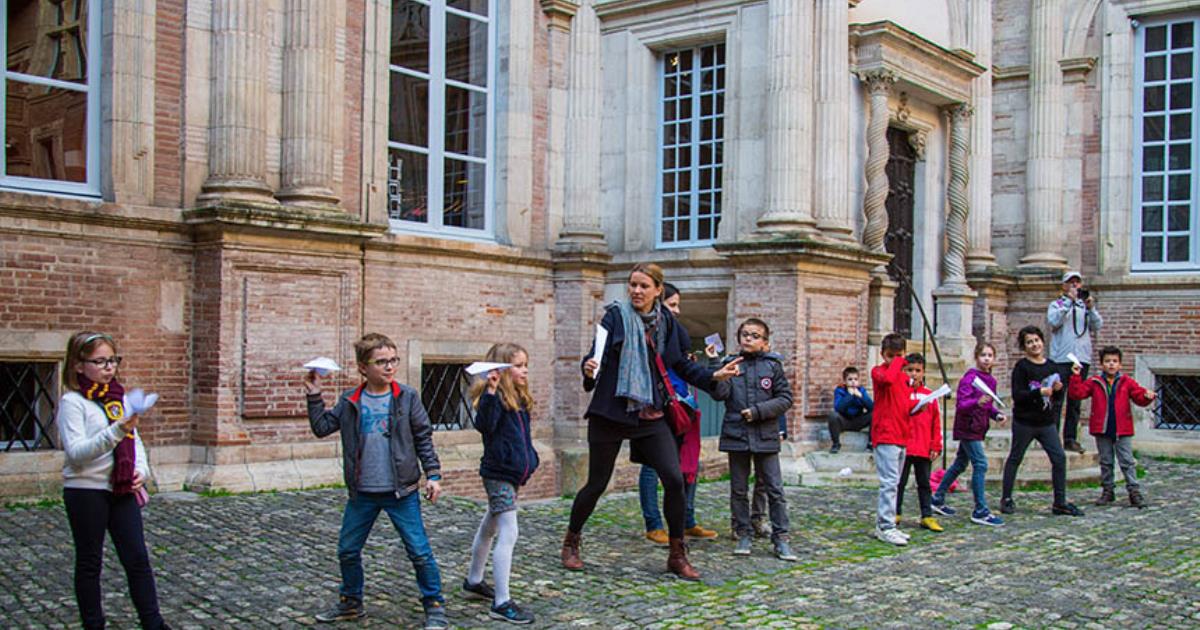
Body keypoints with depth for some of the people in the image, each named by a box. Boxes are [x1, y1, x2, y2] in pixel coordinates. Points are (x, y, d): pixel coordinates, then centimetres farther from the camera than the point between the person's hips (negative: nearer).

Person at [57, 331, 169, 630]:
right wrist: (116, 431, -30)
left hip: (122, 490, 5)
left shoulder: (120, 398, 9)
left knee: (138, 558, 6)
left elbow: (135, 440, 16)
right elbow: (76, 452, -19)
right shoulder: (73, 402, -9)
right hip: (86, 491, -5)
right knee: (89, 563, 8)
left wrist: (142, 470, -2)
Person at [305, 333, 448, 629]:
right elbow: (322, 427, 6)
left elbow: (424, 438, 0)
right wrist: (314, 396, -3)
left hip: (402, 492, -3)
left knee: (419, 551, -1)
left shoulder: (407, 397, -4)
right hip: (362, 493, 3)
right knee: (347, 550, 13)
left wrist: (433, 475, -4)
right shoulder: (350, 401, 2)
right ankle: (351, 603, 34)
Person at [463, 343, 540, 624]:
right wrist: (490, 392, -44)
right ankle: (501, 603, -9)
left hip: (513, 472, 10)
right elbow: (484, 425, -35)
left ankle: (473, 582, 39)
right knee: (508, 535, -12)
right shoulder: (494, 398, -16)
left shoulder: (519, 400, 13)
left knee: (490, 529, 23)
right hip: (498, 473, -10)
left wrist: (531, 459, 16)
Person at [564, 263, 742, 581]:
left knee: (674, 479, -9)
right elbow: (598, 355, -10)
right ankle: (571, 542, 30)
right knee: (597, 483, 6)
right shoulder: (615, 316, -4)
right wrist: (589, 369, -32)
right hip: (610, 413, -3)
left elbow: (682, 365, 14)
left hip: (651, 416, 3)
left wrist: (713, 376, 0)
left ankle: (677, 555, 7)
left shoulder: (667, 322, 5)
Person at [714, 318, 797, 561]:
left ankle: (780, 539, 7)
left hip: (765, 437, -1)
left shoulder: (773, 366, 3)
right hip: (736, 434, 1)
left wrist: (758, 411, -11)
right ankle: (744, 535, 20)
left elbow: (785, 398, -1)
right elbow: (719, 394, -9)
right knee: (738, 490, 8)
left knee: (775, 490, 0)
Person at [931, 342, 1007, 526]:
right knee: (980, 464, -12)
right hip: (967, 427, -9)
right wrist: (977, 403, -40)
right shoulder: (969, 378, -16)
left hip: (978, 428, 9)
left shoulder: (991, 380, 10)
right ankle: (980, 511, -7)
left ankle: (938, 499, 30)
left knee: (960, 463, 17)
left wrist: (996, 414, 0)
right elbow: (960, 404, -23)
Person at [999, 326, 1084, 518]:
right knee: (1015, 458, 6)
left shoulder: (1051, 366, 8)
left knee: (1059, 458, -2)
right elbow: (1017, 395, -16)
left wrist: (1057, 389, -4)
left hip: (1046, 422, 5)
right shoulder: (1021, 367, -8)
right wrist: (1040, 392, -25)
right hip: (1024, 421, -5)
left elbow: (1056, 393, 18)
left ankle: (1060, 502, 6)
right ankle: (1006, 499, 18)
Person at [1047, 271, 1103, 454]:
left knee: (1075, 402, 7)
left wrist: (1091, 308, -11)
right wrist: (1069, 301, -17)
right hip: (1060, 359, -4)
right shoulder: (1057, 305, 7)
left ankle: (1070, 439, 11)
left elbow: (1098, 326, 4)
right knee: (1056, 401, -5)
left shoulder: (1086, 306, 17)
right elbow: (1053, 321, -13)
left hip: (1082, 359, 4)